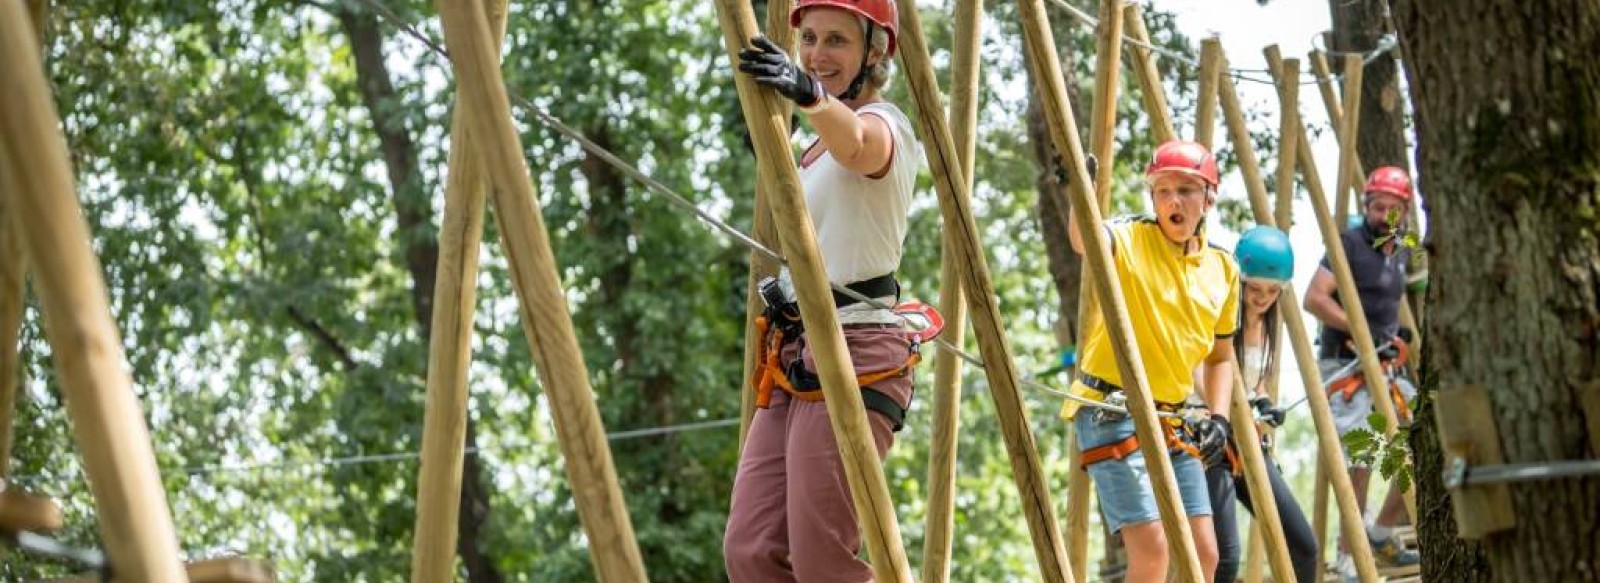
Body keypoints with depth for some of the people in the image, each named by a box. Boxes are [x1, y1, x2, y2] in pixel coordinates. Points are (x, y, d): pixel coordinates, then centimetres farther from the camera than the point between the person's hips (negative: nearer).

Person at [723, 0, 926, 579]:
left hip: (851, 356, -9)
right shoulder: (816, 148, 23)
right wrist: (780, 285, 6)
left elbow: (854, 141, -32)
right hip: (792, 358, 9)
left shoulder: (884, 125, -7)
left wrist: (808, 94, -54)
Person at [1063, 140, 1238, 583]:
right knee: (1152, 547, -17)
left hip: (1172, 420, 6)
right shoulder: (1130, 241, -8)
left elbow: (1220, 357, 19)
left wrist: (1218, 418, 3)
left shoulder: (1222, 269, 9)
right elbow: (1084, 240, -33)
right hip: (1111, 412, -6)